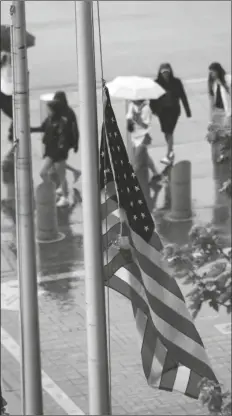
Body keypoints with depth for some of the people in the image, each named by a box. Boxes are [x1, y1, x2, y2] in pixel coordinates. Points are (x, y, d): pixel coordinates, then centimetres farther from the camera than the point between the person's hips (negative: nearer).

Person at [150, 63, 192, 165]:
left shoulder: (176, 82, -2)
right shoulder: (157, 83, -1)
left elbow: (183, 96, 3)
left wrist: (187, 110, 5)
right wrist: (154, 109, -10)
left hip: (173, 109, -2)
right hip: (162, 110, 2)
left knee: (169, 132, -12)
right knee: (166, 132, 12)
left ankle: (168, 156, -12)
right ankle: (171, 151, 36)